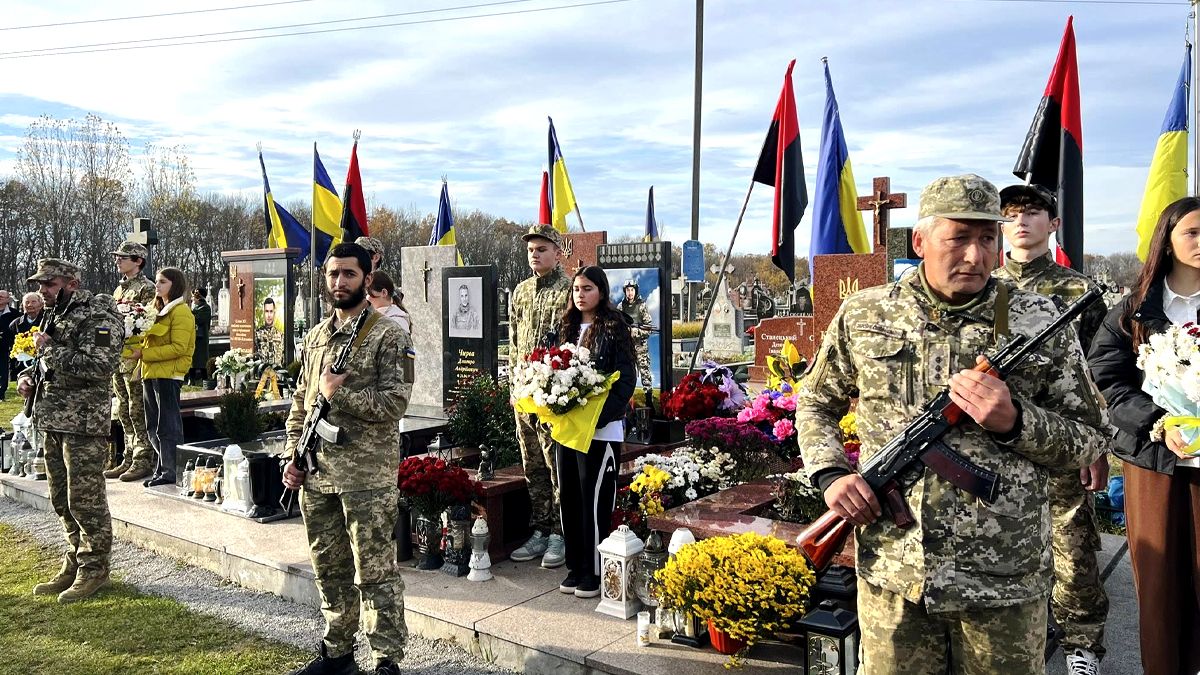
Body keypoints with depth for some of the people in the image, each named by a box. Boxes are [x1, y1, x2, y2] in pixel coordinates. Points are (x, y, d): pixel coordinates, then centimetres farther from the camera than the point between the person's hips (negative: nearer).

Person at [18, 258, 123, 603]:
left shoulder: (98, 317, -12)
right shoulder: (55, 316, 16)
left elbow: (98, 366, -23)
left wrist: (50, 349, -17)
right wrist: (28, 376, 9)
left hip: (83, 423, -9)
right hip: (51, 420, 9)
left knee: (85, 500, -3)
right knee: (62, 500, 14)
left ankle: (94, 569, 8)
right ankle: (75, 564, 25)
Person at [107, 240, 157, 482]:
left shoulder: (146, 288, -8)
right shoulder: (120, 287, 18)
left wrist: (139, 361, -20)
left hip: (134, 360, -9)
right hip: (118, 360, 9)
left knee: (137, 411, -4)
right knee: (123, 411, 12)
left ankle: (144, 460, 2)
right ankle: (130, 458, 19)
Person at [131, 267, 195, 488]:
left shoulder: (181, 312, -9)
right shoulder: (158, 309, 20)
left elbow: (178, 348, -18)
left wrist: (144, 354, -18)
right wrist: (139, 353, 7)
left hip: (168, 375, -9)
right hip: (151, 373, 9)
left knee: (168, 426, -5)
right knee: (153, 427, 12)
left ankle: (171, 473, 1)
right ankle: (162, 469, 21)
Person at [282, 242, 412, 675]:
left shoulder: (389, 336, -7)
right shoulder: (315, 337, 13)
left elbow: (395, 401, -15)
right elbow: (300, 402, 16)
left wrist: (339, 393, -17)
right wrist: (292, 456, 9)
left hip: (367, 476, -6)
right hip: (316, 474, 7)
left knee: (375, 571, 2)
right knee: (329, 569, 17)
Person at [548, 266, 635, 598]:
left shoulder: (615, 328, -6)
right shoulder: (566, 328, 13)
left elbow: (625, 381, -11)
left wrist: (597, 417, -22)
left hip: (600, 430, -6)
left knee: (595, 501, 0)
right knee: (568, 498, 11)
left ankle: (595, 572, 13)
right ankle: (575, 567, 24)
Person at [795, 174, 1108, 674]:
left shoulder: (1038, 322, -2)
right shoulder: (863, 316, 1)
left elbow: (1091, 438, 2)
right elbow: (814, 405, 12)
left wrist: (1014, 422, -17)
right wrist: (830, 474, -5)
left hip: (1004, 581, 0)